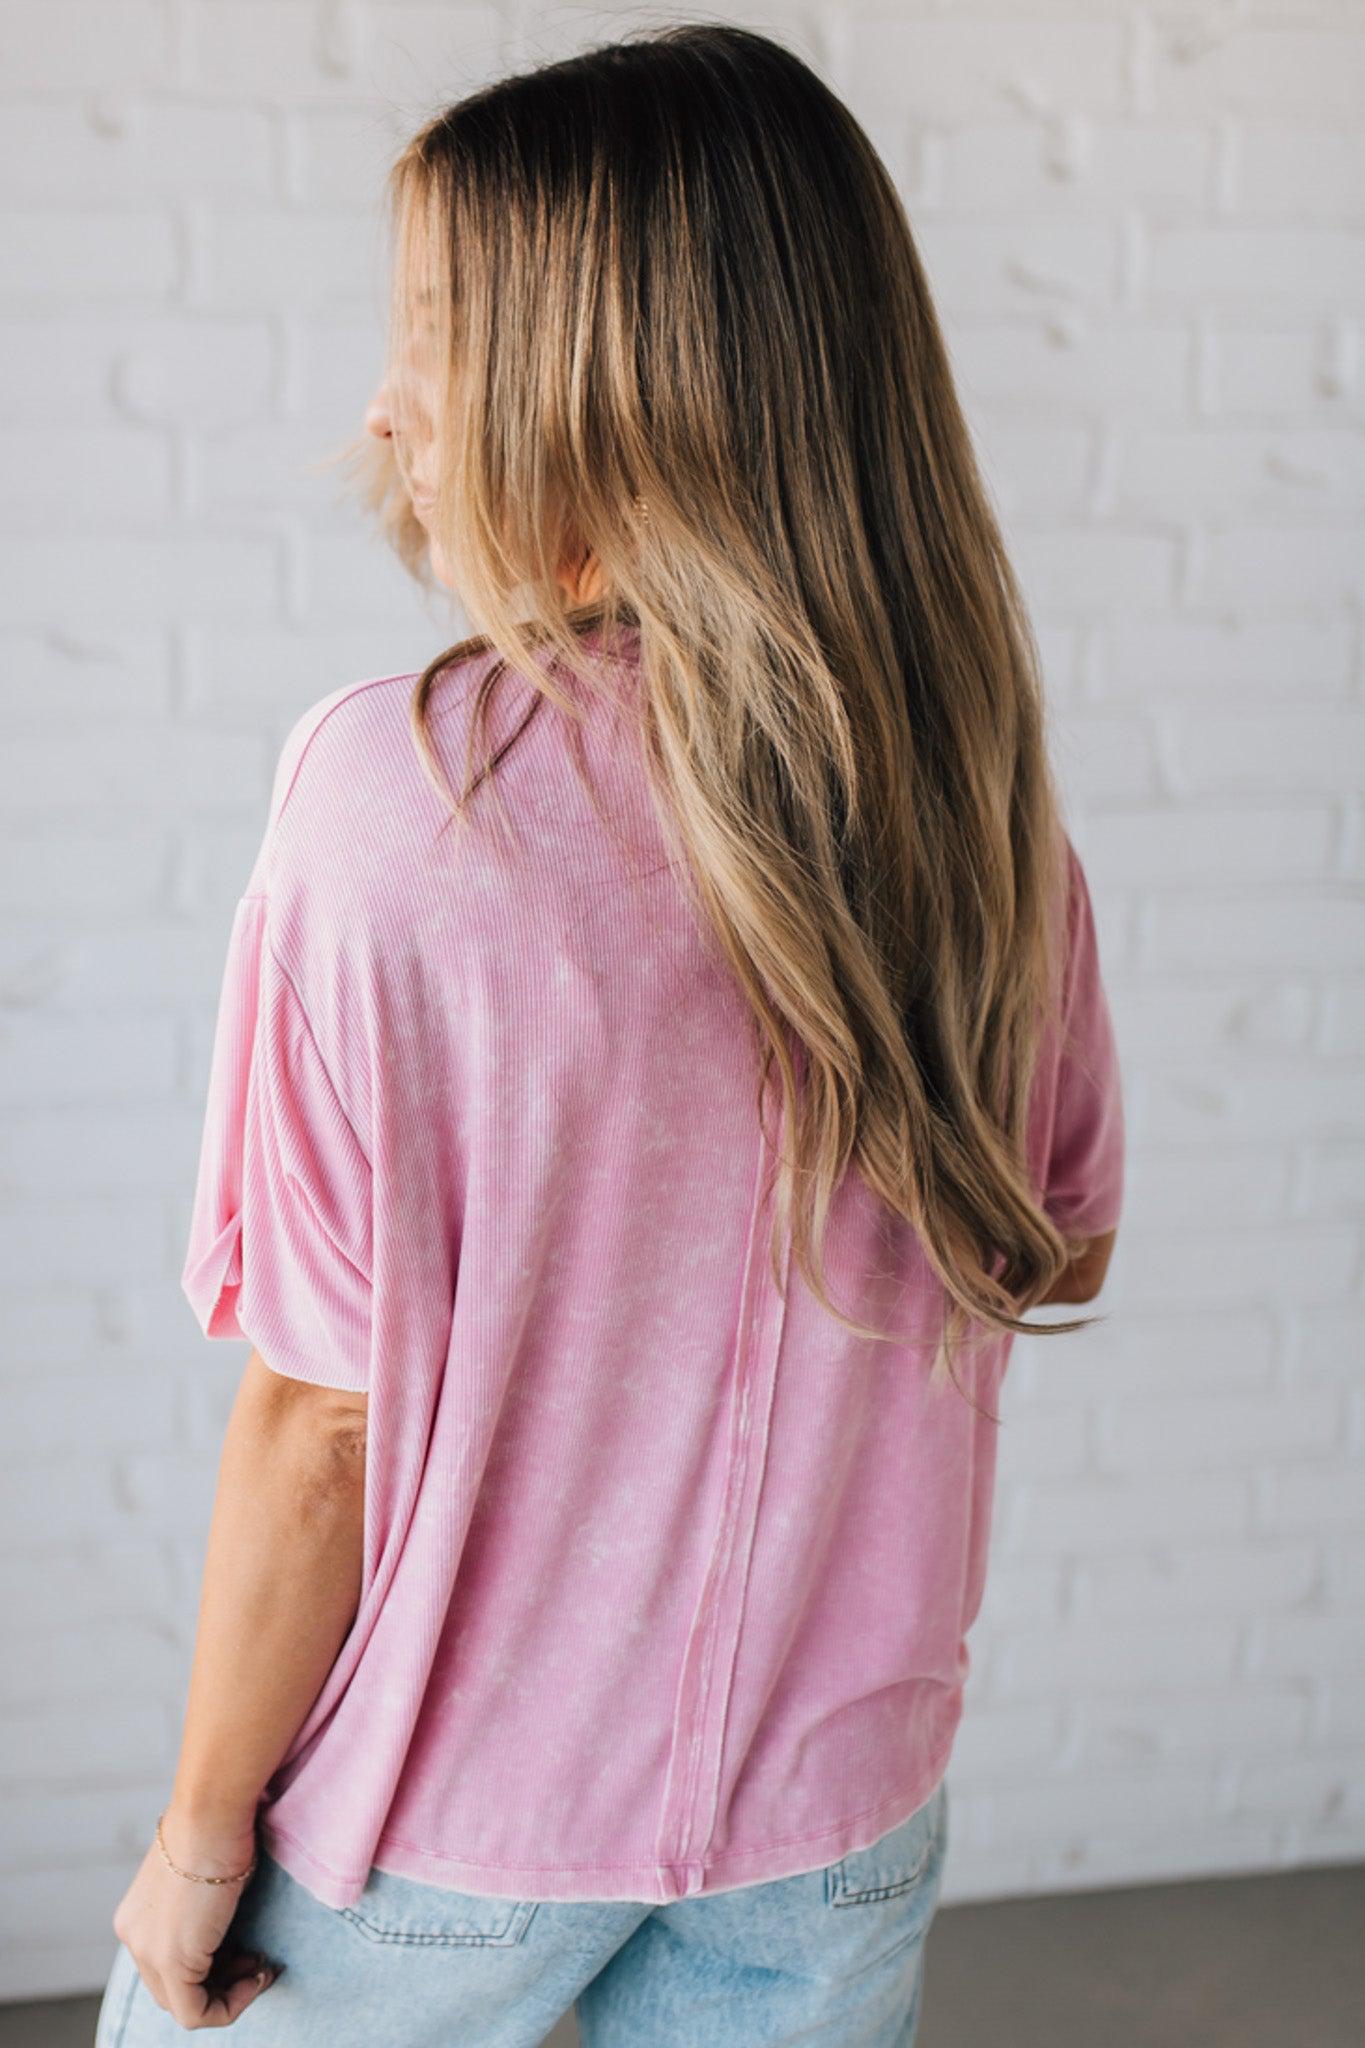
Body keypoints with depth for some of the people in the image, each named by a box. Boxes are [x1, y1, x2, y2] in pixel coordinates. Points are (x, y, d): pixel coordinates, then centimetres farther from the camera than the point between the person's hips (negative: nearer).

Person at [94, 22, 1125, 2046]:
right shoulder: (993, 814, -9)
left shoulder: (394, 794, -23)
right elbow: (1059, 1255, 5)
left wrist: (203, 1828, -5)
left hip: (444, 1823, -3)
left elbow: (321, 1418, -19)